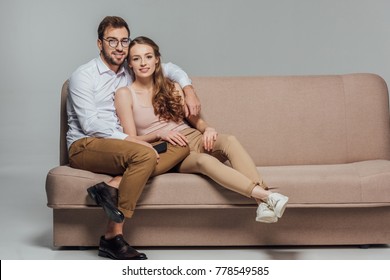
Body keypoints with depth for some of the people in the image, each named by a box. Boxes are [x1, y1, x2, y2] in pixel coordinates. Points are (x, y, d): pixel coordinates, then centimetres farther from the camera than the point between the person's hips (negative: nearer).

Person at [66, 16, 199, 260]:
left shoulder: (129, 71, 15)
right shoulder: (83, 76, -5)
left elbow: (169, 68, 28)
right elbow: (90, 124, -15)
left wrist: (189, 89, 8)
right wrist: (131, 139, -22)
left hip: (117, 146, 7)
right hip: (84, 146, -7)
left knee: (183, 147, -12)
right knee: (145, 154, -34)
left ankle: (113, 187, -28)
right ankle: (113, 237, -30)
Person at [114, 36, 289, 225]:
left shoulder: (171, 87, 16)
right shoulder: (125, 94, 3)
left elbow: (194, 118, 16)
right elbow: (132, 140, -1)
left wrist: (207, 128, -7)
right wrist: (159, 134, -18)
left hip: (192, 138, 4)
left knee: (229, 140, -29)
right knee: (204, 160, -36)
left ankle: (263, 205, -45)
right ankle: (265, 195, -48)